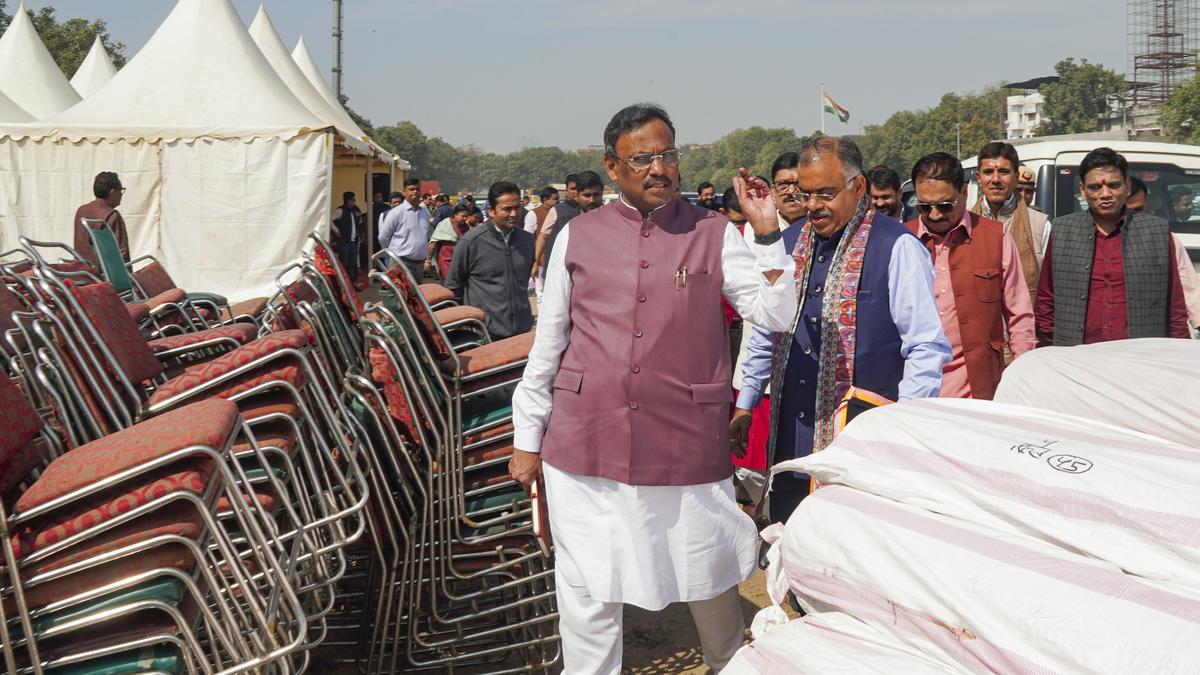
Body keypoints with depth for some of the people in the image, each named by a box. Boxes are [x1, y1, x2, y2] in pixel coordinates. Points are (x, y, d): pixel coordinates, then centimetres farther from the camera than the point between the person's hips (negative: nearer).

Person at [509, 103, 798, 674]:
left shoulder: (714, 234, 3)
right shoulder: (577, 236, 6)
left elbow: (775, 314, -3)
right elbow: (546, 344, 9)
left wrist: (767, 234, -13)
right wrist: (527, 439, 9)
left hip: (687, 446, -1)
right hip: (584, 446, 1)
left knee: (710, 584, 13)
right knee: (587, 593, 9)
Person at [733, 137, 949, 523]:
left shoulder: (897, 248, -8)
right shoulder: (790, 243, 13)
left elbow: (927, 348, -9)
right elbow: (765, 334, 23)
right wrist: (745, 406, 22)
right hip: (789, 441, 6)